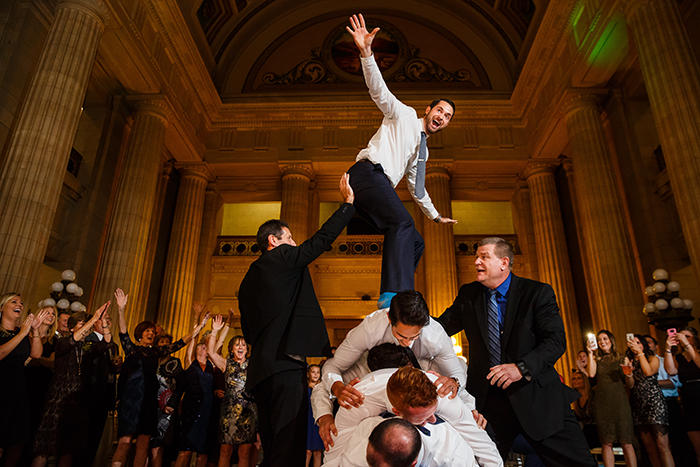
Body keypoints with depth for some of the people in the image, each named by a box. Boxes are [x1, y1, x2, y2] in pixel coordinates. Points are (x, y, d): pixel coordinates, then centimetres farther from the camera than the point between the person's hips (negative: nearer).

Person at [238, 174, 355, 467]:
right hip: (284, 364, -9)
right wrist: (349, 201, 11)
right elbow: (322, 239, 1)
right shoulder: (283, 257, 0)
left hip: (261, 367, 9)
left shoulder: (249, 279, 23)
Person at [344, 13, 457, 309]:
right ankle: (393, 295, -43)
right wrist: (366, 53, -19)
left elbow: (416, 186, 38)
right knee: (403, 221, -31)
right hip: (367, 173, -9)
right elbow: (378, 89, -3)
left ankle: (392, 300, -1)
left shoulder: (422, 149, 30)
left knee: (415, 242, 3)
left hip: (380, 189, 9)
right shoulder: (404, 115, 11)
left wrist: (435, 215, 46)